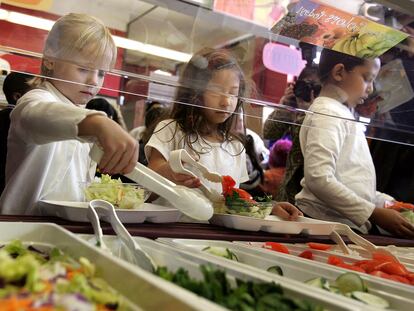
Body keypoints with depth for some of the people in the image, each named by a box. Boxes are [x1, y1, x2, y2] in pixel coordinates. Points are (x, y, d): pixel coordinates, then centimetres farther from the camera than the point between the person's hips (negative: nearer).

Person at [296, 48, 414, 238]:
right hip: (325, 224, -8)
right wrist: (375, 214, -19)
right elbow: (319, 180, -23)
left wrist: (386, 202, 10)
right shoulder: (327, 113, -13)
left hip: (347, 226, 8)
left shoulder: (341, 113, 15)